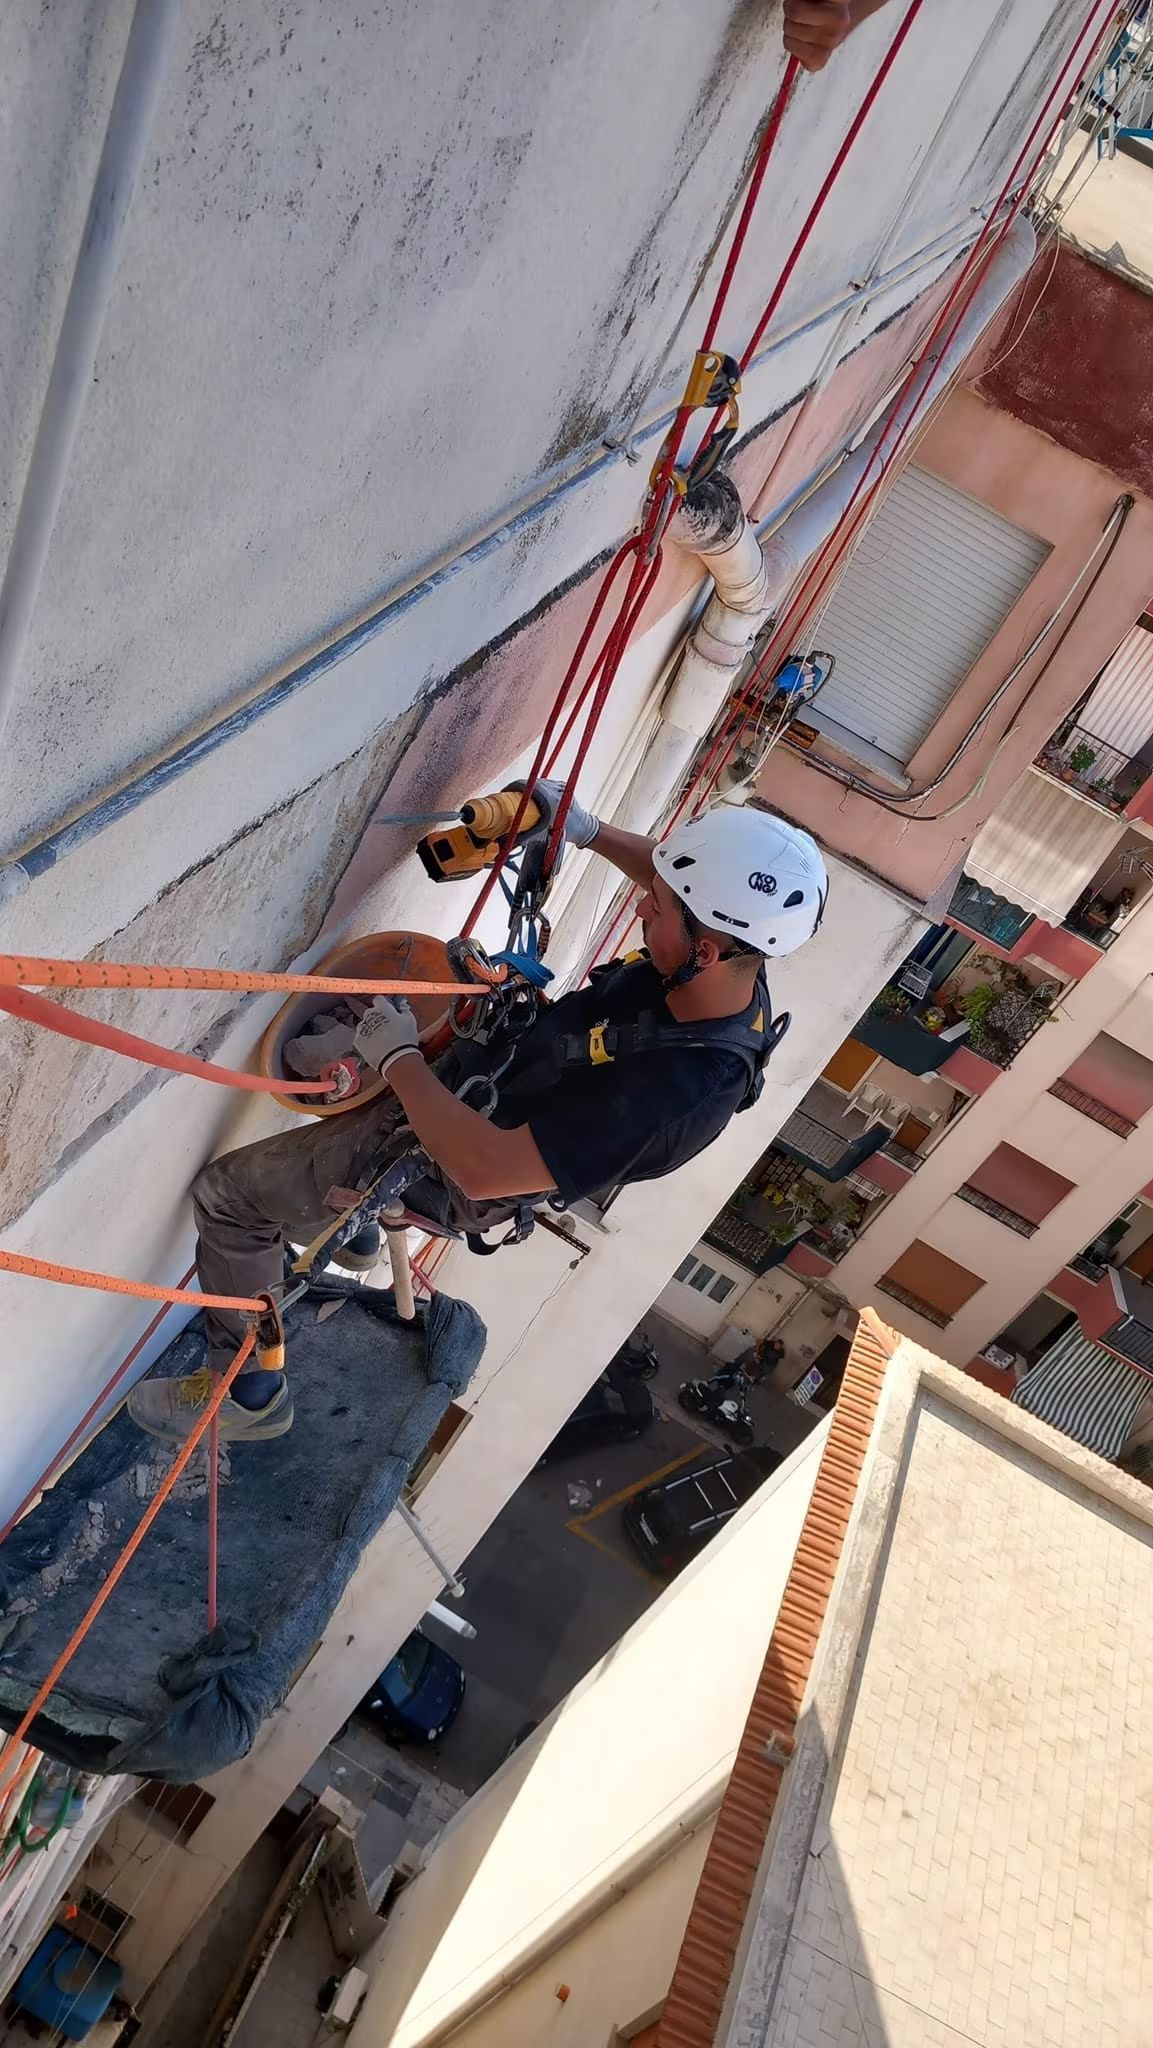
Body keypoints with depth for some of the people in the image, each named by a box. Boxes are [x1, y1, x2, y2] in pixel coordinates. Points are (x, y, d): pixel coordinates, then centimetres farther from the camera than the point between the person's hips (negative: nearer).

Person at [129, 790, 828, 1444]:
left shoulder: (670, 1090, -41)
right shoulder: (735, 958, -18)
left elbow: (482, 1167, -36)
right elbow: (688, 880, 8)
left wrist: (399, 1057, -25)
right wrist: (591, 831, 0)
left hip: (454, 1165, -9)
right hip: (502, 1093, 9)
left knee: (227, 1191, 3)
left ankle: (249, 1393, 23)